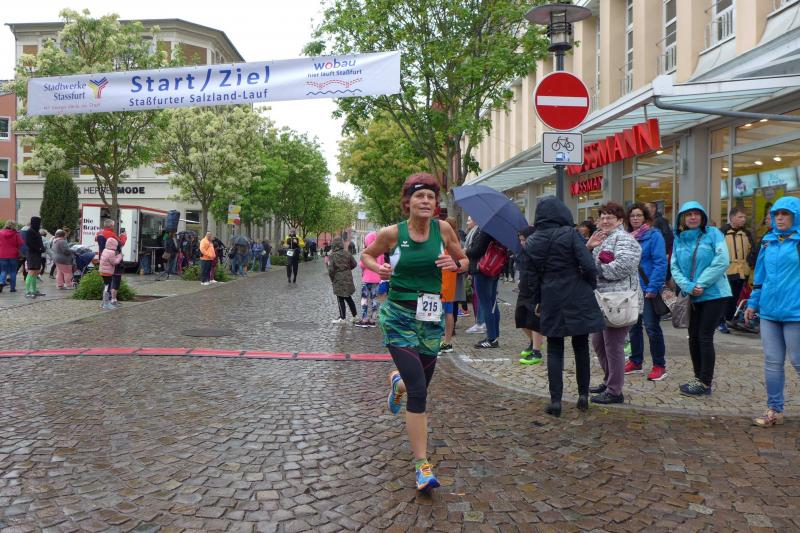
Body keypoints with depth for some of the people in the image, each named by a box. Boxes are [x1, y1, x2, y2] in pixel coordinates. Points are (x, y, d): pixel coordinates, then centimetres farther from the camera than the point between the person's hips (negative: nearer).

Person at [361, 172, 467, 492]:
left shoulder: (442, 229, -2)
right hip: (399, 317, -3)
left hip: (431, 318, 4)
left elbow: (465, 262, 11)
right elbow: (366, 255, 11)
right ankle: (422, 465, -2)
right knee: (418, 391, -13)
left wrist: (454, 264, -12)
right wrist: (377, 268, -10)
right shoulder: (392, 233, -7)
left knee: (419, 385, 17)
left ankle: (397, 380, 56)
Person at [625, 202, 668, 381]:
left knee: (651, 327, -1)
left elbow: (660, 263, -15)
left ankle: (659, 365, 10)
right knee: (633, 326, 13)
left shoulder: (654, 235, -9)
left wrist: (653, 287, -20)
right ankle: (635, 361, 25)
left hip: (648, 289, -6)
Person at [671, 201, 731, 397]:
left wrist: (701, 283, -16)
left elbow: (722, 261, -15)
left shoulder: (713, 234, -7)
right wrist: (688, 286, -14)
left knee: (705, 337, -4)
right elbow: (674, 268, 2)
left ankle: (705, 383, 6)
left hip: (714, 294, -5)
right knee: (693, 337, 10)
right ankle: (698, 378, 24)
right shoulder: (679, 239, 6)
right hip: (693, 297, 5)